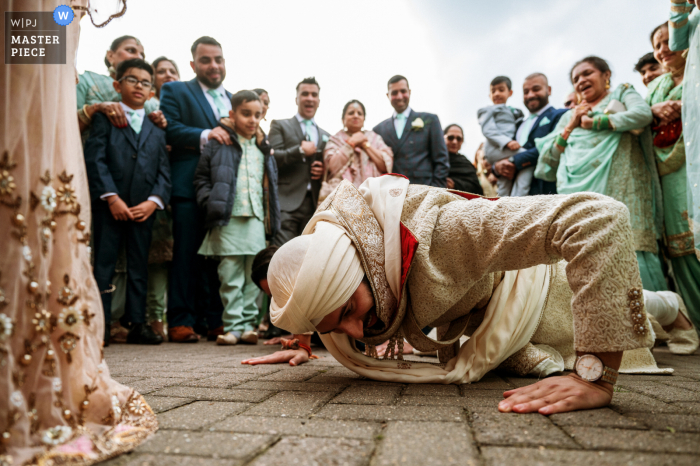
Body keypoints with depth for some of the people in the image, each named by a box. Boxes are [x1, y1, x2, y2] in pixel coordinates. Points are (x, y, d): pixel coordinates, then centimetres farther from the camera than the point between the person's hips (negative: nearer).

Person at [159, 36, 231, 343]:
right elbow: (169, 130, -8)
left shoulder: (234, 99, 24)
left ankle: (212, 320, 14)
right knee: (187, 254, -3)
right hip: (190, 188, -4)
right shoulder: (174, 91, 8)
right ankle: (180, 321, 5)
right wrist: (205, 135, -19)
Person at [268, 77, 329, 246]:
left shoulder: (325, 136, 22)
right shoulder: (279, 125, 10)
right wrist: (300, 150, -11)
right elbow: (272, 158, -3)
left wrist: (324, 170, 4)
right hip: (286, 202, -4)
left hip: (314, 205, 4)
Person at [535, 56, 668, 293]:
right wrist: (570, 127, 9)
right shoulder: (569, 116, 28)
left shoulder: (622, 93, 22)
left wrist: (594, 122, 3)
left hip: (618, 187, -3)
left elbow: (643, 114, -4)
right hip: (579, 192, 3)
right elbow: (546, 164, 17)